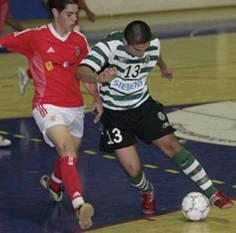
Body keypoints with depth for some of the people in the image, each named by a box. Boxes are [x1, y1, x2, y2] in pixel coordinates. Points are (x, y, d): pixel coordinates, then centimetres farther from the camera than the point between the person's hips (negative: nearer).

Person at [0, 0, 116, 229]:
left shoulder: (80, 40, 4)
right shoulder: (35, 37, -9)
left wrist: (100, 77, -6)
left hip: (74, 108, 6)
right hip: (48, 107, -6)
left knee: (70, 158, 22)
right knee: (68, 150, -28)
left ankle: (53, 184, 57)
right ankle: (79, 205, -42)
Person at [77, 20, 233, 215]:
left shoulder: (154, 45, -12)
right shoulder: (110, 46, -28)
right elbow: (82, 71, -41)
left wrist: (163, 67, 38)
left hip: (143, 106, 3)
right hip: (114, 114, -3)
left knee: (171, 146, -7)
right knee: (132, 169, -10)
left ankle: (212, 193, 6)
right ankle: (147, 193, 26)